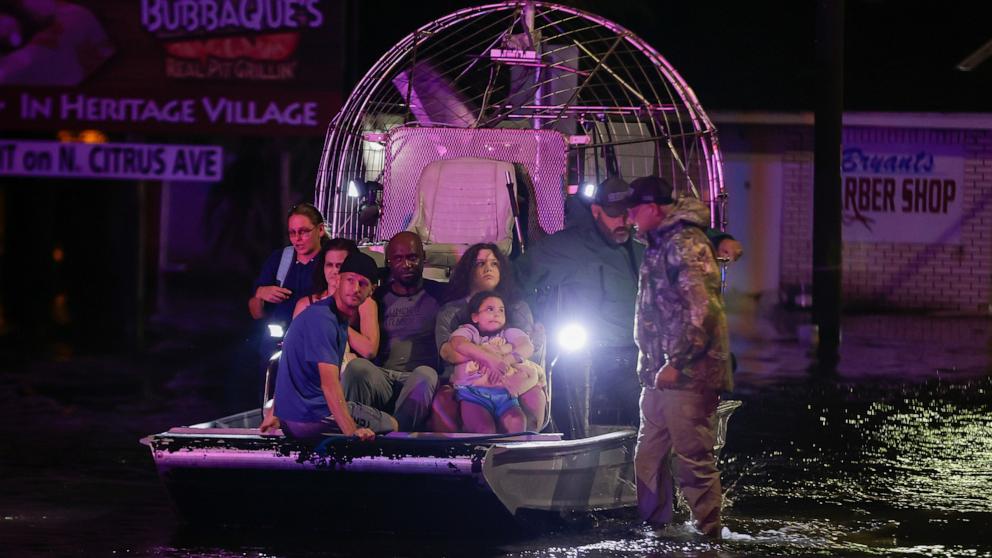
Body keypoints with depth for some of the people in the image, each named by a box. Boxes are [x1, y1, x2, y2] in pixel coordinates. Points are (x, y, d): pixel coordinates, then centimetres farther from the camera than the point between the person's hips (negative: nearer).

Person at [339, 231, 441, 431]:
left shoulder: (438, 294, 16)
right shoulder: (378, 297, 21)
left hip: (418, 384, -1)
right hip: (381, 378, 2)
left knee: (425, 375, -38)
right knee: (357, 367, -32)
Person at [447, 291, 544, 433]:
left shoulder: (510, 333, 27)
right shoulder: (468, 331, 20)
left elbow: (528, 347, 5)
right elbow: (459, 344, -5)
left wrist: (505, 360, -15)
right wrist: (491, 358, -18)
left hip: (504, 392, 2)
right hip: (473, 392, -2)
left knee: (517, 424, -30)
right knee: (484, 428, -33)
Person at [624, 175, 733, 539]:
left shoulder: (686, 244, -14)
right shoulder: (659, 244, 19)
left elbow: (702, 310, -22)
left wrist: (677, 364, -21)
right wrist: (648, 363, 23)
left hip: (687, 375, -10)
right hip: (660, 376, 10)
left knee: (694, 461, -7)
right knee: (648, 458, 14)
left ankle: (709, 537, -1)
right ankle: (651, 530, 23)